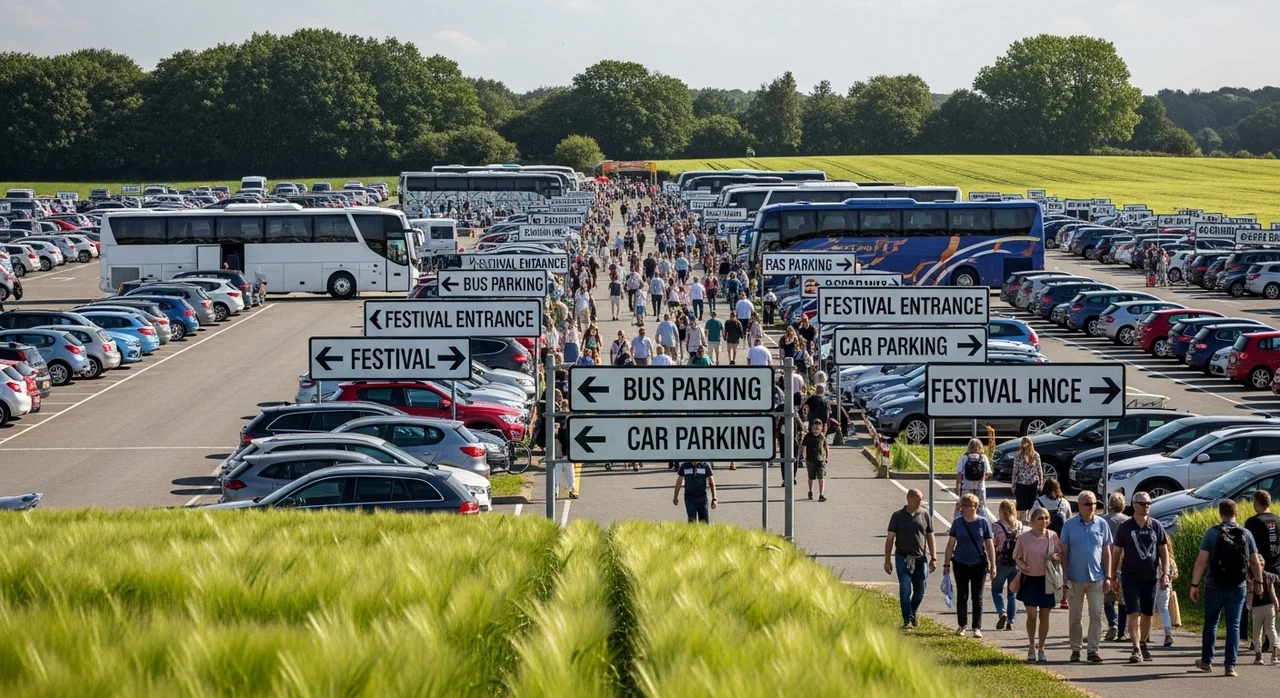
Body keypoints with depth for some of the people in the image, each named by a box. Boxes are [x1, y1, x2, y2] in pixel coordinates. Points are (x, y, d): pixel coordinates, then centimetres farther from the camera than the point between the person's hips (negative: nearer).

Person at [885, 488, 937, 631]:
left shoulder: (925, 514, 5)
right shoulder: (898, 516, 0)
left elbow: (930, 537, 10)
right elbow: (890, 538, 2)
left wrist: (933, 558, 6)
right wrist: (887, 561, -1)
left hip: (920, 559, 2)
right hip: (903, 558, -2)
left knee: (920, 591, 7)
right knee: (905, 589, -9)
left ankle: (913, 613, 31)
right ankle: (907, 619, -3)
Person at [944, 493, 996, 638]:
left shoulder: (983, 523, -4)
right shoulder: (958, 522, -1)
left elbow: (989, 545, 0)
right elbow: (950, 544, 4)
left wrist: (992, 566, -1)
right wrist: (946, 563, 3)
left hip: (978, 565, -1)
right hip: (961, 564, 1)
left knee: (977, 597, 3)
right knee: (962, 596, 8)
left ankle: (977, 628, 7)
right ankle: (962, 626, 19)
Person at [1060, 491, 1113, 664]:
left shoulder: (1102, 524, 3)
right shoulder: (1069, 525, -1)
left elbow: (1107, 552, 7)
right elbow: (1064, 552, 2)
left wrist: (1108, 576, 2)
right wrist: (1064, 577, -4)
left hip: (1096, 578, 0)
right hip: (1075, 578, 0)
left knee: (1096, 615, -4)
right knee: (1074, 616, 7)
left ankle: (1093, 650, -1)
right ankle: (1075, 649, 17)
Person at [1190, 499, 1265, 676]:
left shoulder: (1212, 533, -7)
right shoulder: (1246, 534, 1)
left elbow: (1201, 561, -12)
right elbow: (1256, 562, 6)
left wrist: (1195, 585, -8)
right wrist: (1258, 582, 21)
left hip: (1215, 586, -1)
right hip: (1238, 588, 1)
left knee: (1211, 623, 14)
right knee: (1233, 625, 5)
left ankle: (1206, 661, 19)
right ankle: (1230, 665, 0)